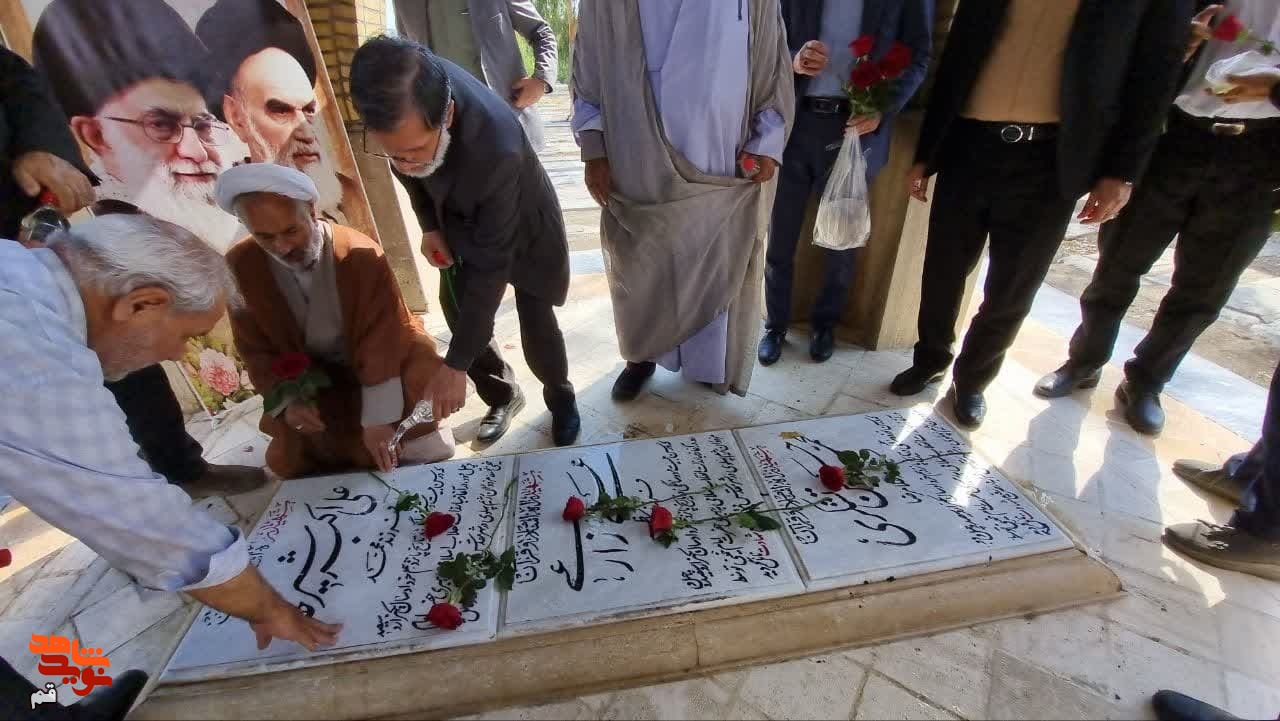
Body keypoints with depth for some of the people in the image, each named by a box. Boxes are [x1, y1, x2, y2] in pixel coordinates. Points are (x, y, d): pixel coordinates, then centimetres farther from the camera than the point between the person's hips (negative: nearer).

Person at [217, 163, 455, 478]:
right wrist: (288, 401, -19)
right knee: (288, 460, -4)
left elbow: (382, 342, -26)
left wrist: (378, 420, -30)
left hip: (383, 362, -3)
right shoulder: (240, 266, -13)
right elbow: (256, 350, -3)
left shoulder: (362, 255, -25)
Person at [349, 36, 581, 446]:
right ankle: (503, 395, 30)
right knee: (460, 317, 6)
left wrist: (457, 365, -31)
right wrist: (429, 224, -9)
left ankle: (560, 397, 31)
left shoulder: (498, 151, -43)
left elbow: (490, 266, -36)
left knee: (537, 329, 1)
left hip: (523, 232, -5)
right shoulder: (411, 87, -27)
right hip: (461, 225, 5)